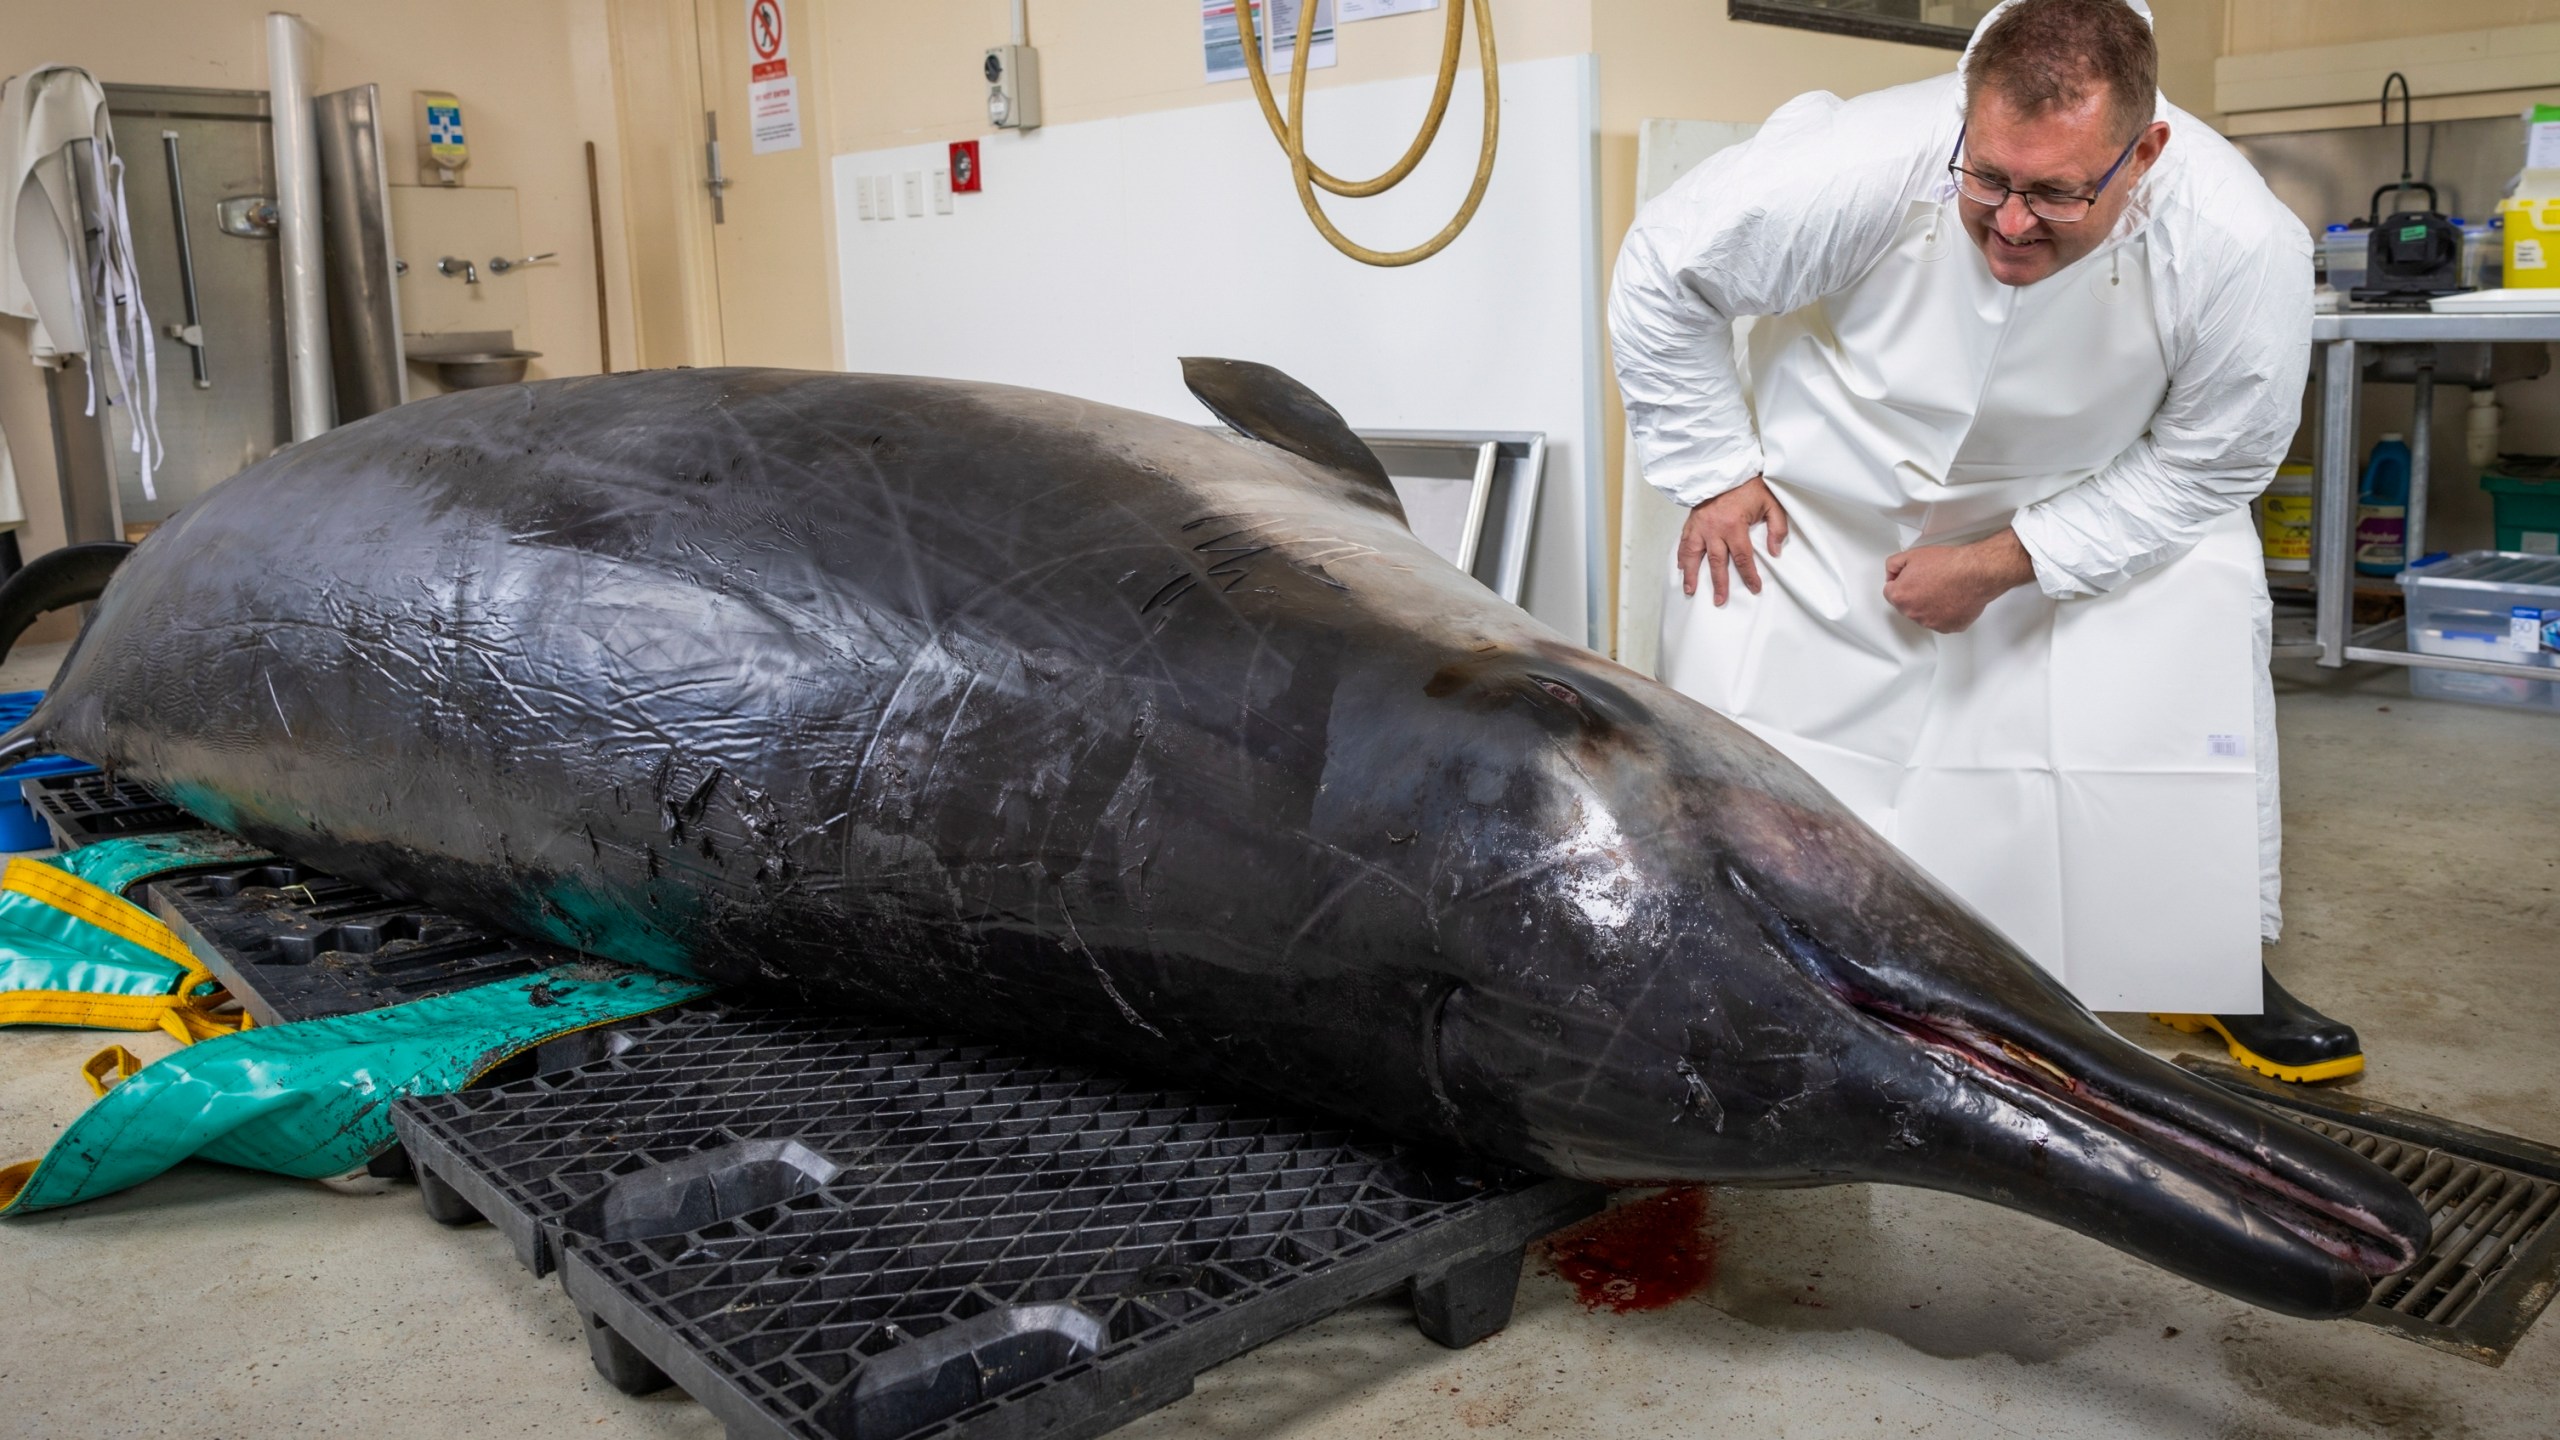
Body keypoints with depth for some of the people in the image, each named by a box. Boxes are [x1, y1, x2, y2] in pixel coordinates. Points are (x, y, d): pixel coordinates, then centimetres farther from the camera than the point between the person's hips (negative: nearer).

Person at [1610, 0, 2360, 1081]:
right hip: (1832, 493, -1)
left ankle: (2219, 966, 8)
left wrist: (2003, 566, -22)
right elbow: (1661, 276, -18)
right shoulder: (1861, 168, -35)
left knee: (2204, 628, -14)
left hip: (2091, 498, 2)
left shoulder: (2244, 250, -30)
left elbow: (2206, 463, -14)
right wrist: (1713, 474, -15)